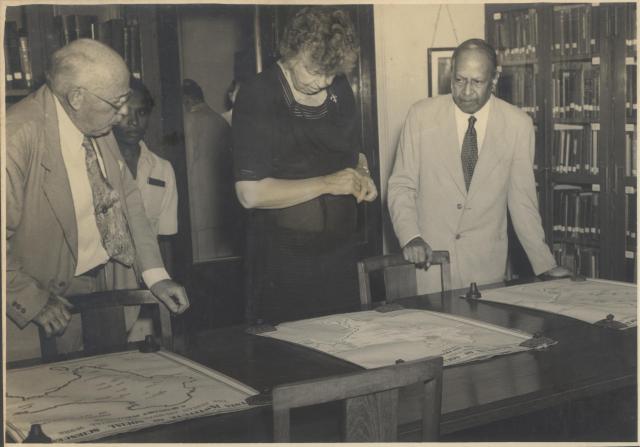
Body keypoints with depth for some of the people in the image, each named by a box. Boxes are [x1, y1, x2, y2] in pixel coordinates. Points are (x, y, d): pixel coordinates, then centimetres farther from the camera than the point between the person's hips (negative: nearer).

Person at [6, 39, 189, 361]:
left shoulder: (98, 127, -1)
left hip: (105, 285, 7)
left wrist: (156, 275, 1)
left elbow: (127, 199, 7)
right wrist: (34, 301, -20)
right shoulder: (17, 138, -25)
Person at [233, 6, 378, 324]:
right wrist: (326, 184, -18)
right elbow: (251, 193, -20)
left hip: (340, 249, 6)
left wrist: (362, 175, 2)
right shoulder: (257, 97, -13)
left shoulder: (340, 88, 7)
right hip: (281, 259, -6)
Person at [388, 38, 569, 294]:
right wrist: (410, 237, -15)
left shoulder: (518, 125, -1)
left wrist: (545, 265, 2)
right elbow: (401, 186, 1)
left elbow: (522, 199, 4)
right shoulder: (421, 116, -2)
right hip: (428, 261, 0)